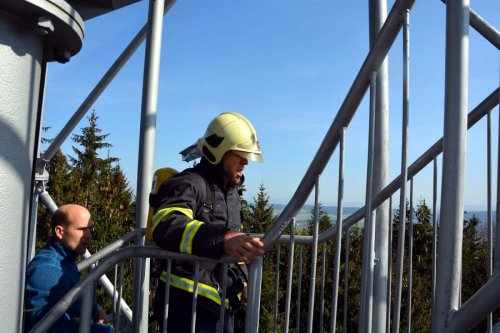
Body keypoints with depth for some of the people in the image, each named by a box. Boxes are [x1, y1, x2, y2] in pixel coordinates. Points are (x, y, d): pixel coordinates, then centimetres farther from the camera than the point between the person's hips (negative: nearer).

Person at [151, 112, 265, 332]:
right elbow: (166, 227, -36)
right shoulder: (188, 184, -16)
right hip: (188, 301, -9)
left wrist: (240, 278, 15)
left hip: (220, 301, 9)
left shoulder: (231, 190, 15)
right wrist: (221, 238, -50)